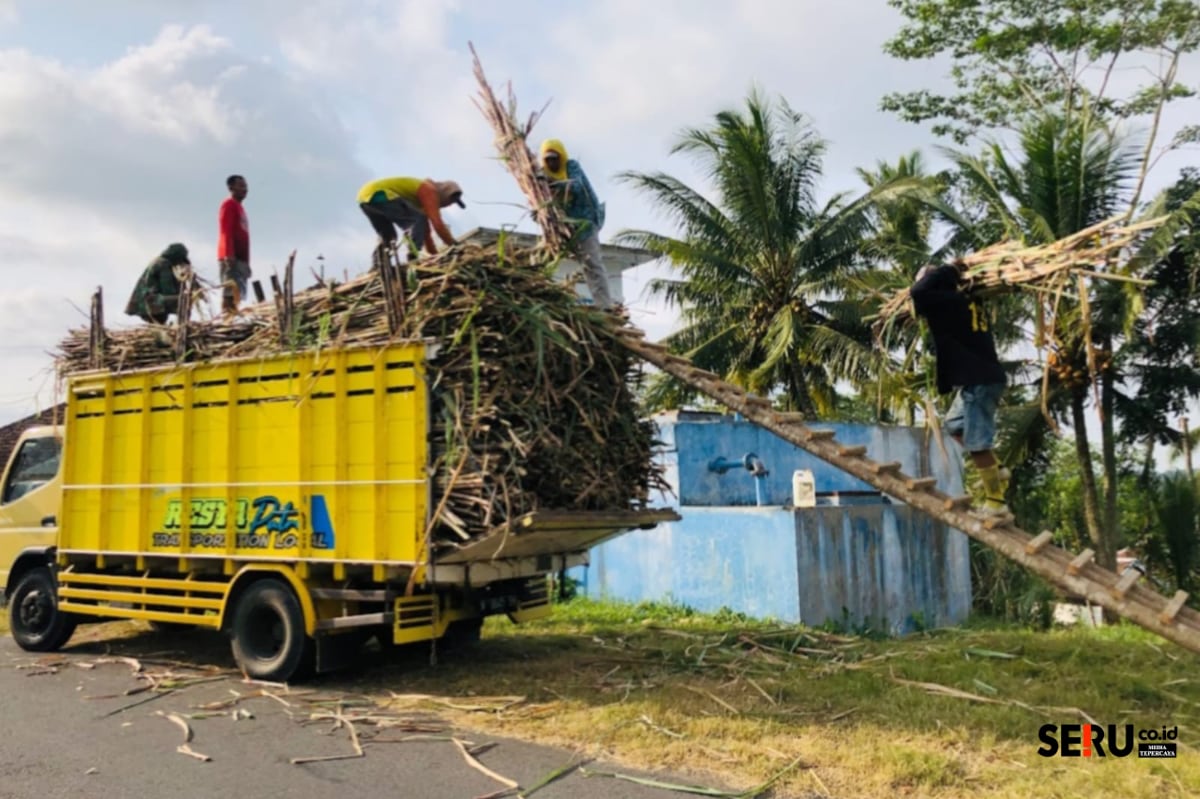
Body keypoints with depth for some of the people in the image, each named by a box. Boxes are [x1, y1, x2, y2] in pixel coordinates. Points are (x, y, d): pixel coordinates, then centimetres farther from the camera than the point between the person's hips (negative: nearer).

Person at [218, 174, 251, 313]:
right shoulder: (229, 204, 0)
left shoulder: (239, 207, 27)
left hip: (240, 258, 9)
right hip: (231, 257, -9)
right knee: (231, 292, -17)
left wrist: (246, 262, 20)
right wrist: (229, 254, -22)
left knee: (238, 293, 3)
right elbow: (226, 231, -11)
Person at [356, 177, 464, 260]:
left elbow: (424, 228, 31)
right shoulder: (430, 191, -3)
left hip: (366, 197, 11)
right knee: (418, 220, -11)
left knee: (386, 237, 24)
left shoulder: (422, 193, 26)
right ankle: (413, 260, -20)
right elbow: (437, 223, -13)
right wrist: (453, 245, -6)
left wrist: (435, 254, 32)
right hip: (377, 194, -11)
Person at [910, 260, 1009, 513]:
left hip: (978, 381, -10)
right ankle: (996, 470, 22)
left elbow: (919, 292, -24)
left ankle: (995, 501, 1)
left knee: (977, 443, -5)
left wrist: (947, 270, -8)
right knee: (954, 425, 24)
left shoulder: (950, 302, -13)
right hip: (980, 378, 10)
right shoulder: (969, 303, 13)